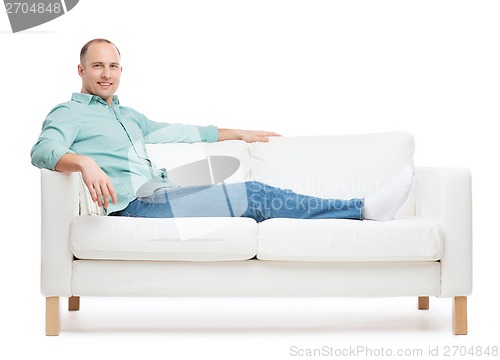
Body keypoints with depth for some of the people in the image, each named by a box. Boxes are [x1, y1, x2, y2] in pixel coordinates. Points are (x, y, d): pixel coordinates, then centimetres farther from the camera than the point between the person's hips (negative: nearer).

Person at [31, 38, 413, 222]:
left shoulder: (127, 115, 30)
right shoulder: (68, 114, 4)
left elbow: (174, 131, 41)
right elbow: (43, 151, -16)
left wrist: (237, 133, 45)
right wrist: (85, 162, -38)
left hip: (160, 196, 8)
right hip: (132, 206, -8)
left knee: (255, 203, -12)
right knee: (252, 194, -16)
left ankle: (365, 209, -22)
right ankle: (364, 209, -16)